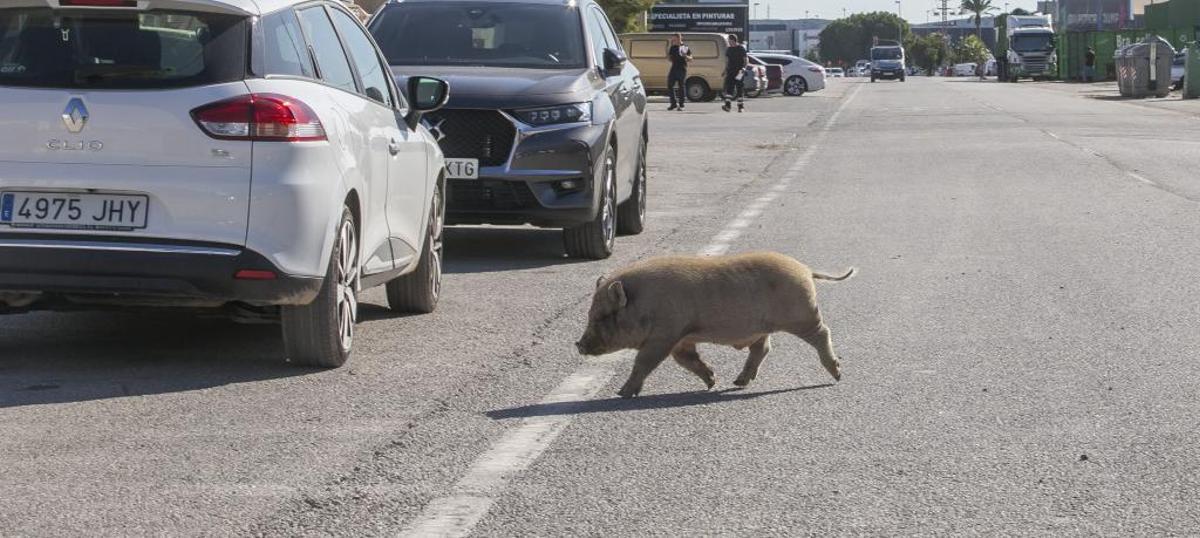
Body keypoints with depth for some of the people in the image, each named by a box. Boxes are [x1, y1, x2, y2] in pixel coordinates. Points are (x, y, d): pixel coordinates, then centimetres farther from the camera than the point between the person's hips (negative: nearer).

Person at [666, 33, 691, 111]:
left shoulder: (685, 47, 0)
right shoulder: (673, 47, 12)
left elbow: (690, 59, 2)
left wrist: (685, 56, -19)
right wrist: (667, 54, -2)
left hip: (682, 69, -5)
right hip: (674, 69, 5)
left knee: (681, 87, -2)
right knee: (670, 86, 1)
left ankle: (681, 105, 3)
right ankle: (673, 104, 10)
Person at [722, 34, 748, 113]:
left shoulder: (741, 49, -4)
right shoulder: (728, 49, 13)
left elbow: (746, 60, -6)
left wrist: (743, 69, -18)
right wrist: (726, 70, 16)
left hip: (739, 72, -4)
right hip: (730, 71, 4)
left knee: (740, 89, 1)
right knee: (729, 88, -9)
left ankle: (741, 106, 11)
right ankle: (728, 105, -17)